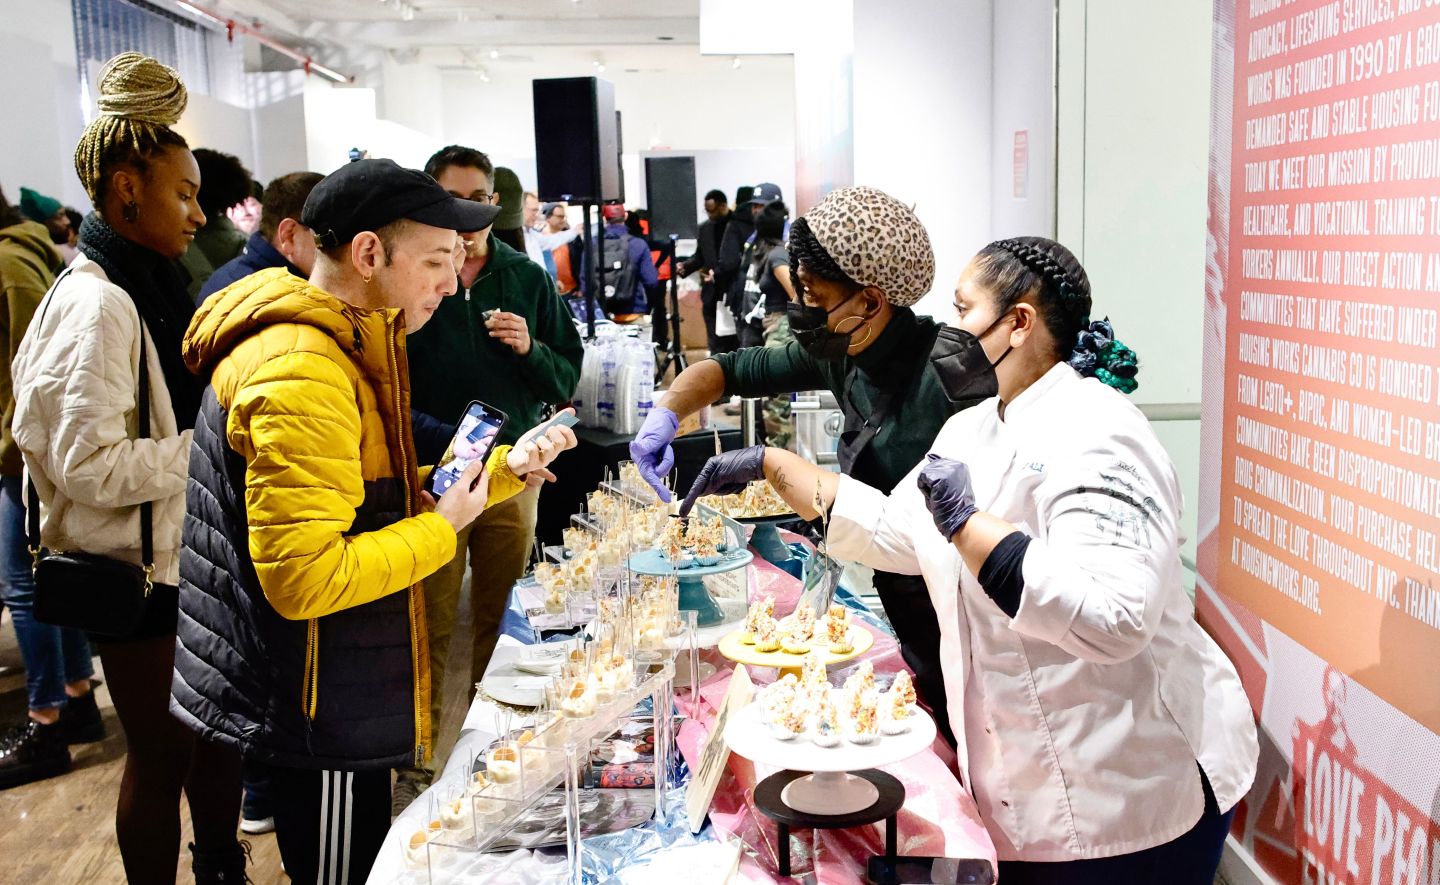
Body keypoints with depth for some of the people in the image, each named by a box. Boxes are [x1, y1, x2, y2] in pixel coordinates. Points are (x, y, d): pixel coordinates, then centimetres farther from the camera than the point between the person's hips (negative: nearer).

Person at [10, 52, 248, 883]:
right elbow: (90, 466, -25)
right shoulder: (98, 303, -20)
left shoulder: (148, 287, 10)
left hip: (187, 556, 9)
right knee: (163, 755, 7)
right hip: (137, 571, -9)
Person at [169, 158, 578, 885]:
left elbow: (376, 499, 15)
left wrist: (504, 468, 4)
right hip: (317, 715, -10)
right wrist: (443, 526, -19)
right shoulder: (302, 373, -25)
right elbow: (303, 578, -30)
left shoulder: (342, 347, 8)